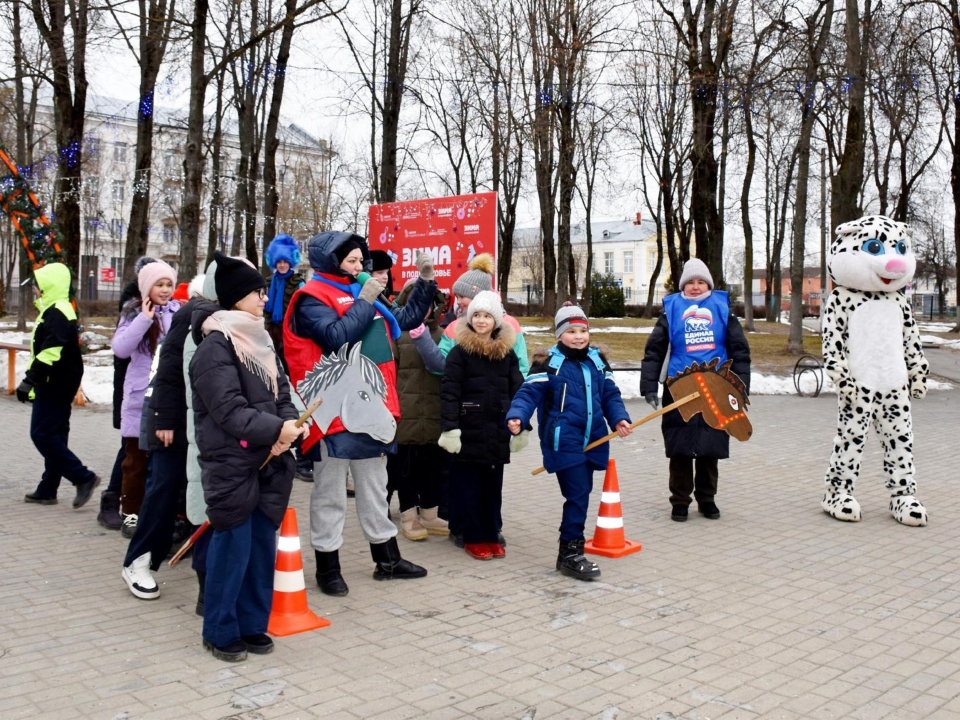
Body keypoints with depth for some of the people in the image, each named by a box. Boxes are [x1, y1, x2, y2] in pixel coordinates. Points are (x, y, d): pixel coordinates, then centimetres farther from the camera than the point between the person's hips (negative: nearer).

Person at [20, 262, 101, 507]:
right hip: (57, 385, 11)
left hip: (55, 386, -11)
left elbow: (50, 353, -27)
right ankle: (47, 490, 20)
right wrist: (33, 380, 23)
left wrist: (29, 379, -26)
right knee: (53, 436, 12)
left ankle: (84, 477, -8)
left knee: (42, 434, -9)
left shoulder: (57, 314, -17)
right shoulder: (54, 311, 17)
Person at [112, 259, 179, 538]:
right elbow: (120, 348, -13)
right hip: (141, 398, -2)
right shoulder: (134, 313, -2)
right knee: (137, 459, 7)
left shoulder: (179, 311, 5)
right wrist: (144, 319, -18)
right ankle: (131, 513, 17)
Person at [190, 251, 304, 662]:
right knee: (232, 547, 0)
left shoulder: (261, 341, 15)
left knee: (263, 546, 12)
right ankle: (220, 632, 17)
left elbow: (281, 394, 13)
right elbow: (228, 409, -18)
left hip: (268, 463, 8)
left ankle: (252, 624, 26)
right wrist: (276, 429, -21)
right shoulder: (215, 347, -11)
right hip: (231, 465, -8)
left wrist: (287, 429, -6)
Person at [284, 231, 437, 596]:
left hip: (369, 406, 8)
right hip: (334, 411, -8)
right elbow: (336, 336, -25)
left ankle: (387, 559, 29)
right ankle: (327, 566, 16)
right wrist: (365, 301, -16)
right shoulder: (313, 299, -7)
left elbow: (406, 319, 24)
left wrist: (425, 281, 16)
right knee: (331, 493, 3)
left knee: (374, 487, 17)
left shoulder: (361, 294, 16)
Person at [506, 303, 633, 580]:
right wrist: (516, 417, -29)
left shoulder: (598, 361, 12)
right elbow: (528, 393, -11)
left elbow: (610, 395, 15)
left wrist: (619, 418, -3)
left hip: (592, 441, 6)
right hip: (563, 441, -6)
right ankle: (570, 553, 3)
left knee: (582, 493, 12)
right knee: (578, 494, -10)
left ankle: (572, 548, 27)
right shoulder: (549, 363, -5)